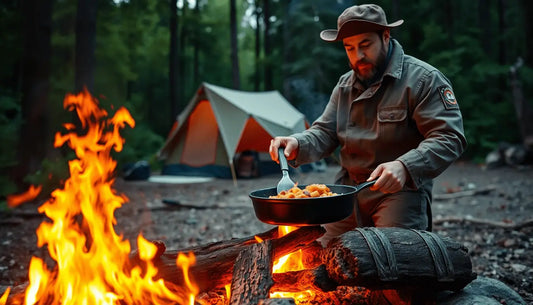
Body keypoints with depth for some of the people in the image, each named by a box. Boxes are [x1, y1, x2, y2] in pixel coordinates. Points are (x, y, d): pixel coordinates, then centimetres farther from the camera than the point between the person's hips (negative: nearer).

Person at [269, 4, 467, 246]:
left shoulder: (423, 79, -9)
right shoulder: (345, 85, 12)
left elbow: (449, 138, -16)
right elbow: (324, 134, 11)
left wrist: (404, 167, -32)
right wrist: (297, 145, -12)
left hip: (400, 190, -5)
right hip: (348, 189, 6)